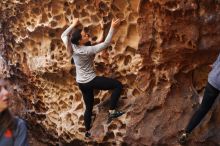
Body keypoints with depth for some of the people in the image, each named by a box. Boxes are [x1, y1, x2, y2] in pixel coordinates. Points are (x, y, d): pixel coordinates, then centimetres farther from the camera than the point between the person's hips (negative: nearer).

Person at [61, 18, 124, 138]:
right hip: (91, 81, -7)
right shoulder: (88, 50, -24)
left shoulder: (71, 47, -7)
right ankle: (112, 112, -5)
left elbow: (63, 35, 12)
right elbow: (106, 43, -23)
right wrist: (112, 28, -23)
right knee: (118, 85, -3)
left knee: (89, 107, 23)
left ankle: (87, 131, 36)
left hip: (81, 82, 8)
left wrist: (73, 25, 11)